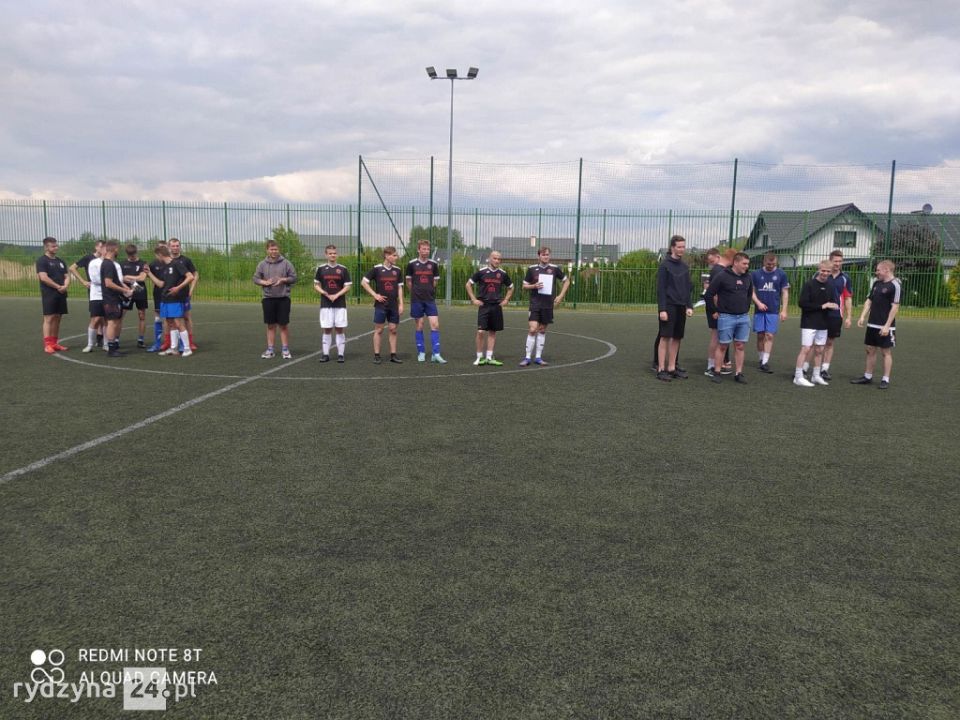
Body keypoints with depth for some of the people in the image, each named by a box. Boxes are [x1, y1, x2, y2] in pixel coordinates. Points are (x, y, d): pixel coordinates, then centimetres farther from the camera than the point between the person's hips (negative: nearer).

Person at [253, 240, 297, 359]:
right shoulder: (262, 264, 5)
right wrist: (265, 282, -11)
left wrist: (283, 280, -15)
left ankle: (285, 349, 9)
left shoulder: (286, 263, 0)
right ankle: (270, 350, 14)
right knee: (270, 325, 8)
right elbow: (255, 278, 7)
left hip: (283, 298, -2)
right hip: (268, 298, 2)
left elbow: (294, 277, 1)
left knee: (284, 325, 1)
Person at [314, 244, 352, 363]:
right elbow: (316, 285, 9)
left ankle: (340, 354, 6)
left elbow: (347, 287, 1)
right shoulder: (321, 269, 5)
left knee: (340, 329, 0)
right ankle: (325, 354, 8)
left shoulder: (343, 269, 2)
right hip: (325, 304, 1)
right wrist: (324, 293, -10)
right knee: (327, 330, 2)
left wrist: (336, 295, -13)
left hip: (340, 304, -1)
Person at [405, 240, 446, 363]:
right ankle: (421, 353, 15)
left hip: (430, 299, 1)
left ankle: (436, 354, -4)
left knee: (435, 325, -7)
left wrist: (429, 292, 12)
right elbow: (408, 282, 9)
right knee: (419, 326, 4)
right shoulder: (412, 264, -1)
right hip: (416, 300, -1)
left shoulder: (434, 264, 3)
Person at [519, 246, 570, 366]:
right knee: (532, 329, -12)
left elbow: (566, 281, 14)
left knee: (542, 330, 9)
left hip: (548, 304, 2)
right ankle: (527, 357, -4)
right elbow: (524, 285, 8)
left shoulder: (555, 269, 2)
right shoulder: (532, 269, 0)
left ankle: (538, 357, 18)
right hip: (535, 303, -2)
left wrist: (561, 296, 5)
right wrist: (534, 286, -12)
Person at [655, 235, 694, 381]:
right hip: (669, 307, -6)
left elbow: (688, 288, 17)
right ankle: (661, 369, -2)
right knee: (665, 337, -5)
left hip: (681, 307, 6)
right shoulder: (665, 265, -5)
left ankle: (672, 368, 13)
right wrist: (662, 309, -15)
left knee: (677, 338, 7)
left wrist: (689, 306, 6)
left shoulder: (685, 267, 13)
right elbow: (660, 289, -9)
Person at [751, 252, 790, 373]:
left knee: (769, 336, -6)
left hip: (773, 311, -1)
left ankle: (765, 362, -6)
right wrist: (758, 303, -8)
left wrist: (784, 310, -3)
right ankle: (761, 359, 20)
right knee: (760, 336, 6)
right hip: (759, 310, 1)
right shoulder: (755, 274, 3)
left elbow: (785, 293, 4)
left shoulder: (781, 274, 2)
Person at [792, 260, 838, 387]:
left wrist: (832, 305, -6)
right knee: (806, 349, -9)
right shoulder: (809, 284, -10)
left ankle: (816, 376, 23)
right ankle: (798, 377, -5)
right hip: (809, 323, -6)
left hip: (823, 324, 6)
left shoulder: (830, 286, 8)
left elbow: (831, 301, 19)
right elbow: (802, 303, -17)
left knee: (819, 350, 12)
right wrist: (821, 306, -17)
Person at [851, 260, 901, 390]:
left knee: (886, 351, 1)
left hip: (885, 327, -7)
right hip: (872, 324, 7)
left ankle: (885, 380, 8)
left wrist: (887, 326, -19)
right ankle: (867, 376, 21)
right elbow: (869, 300, 15)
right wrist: (862, 317, 4)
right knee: (870, 349, 12)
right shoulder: (876, 283, 9)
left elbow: (895, 307, -16)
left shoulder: (894, 285, -13)